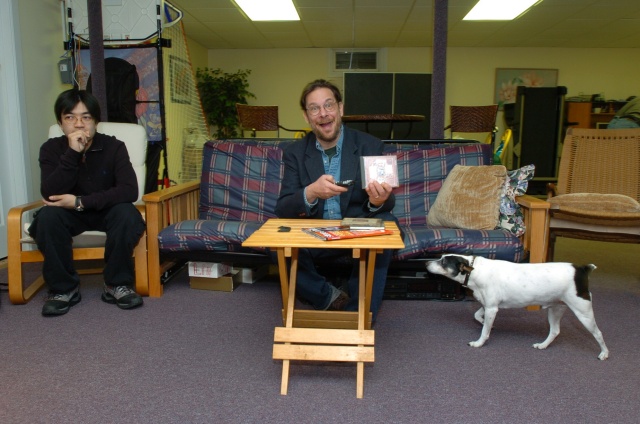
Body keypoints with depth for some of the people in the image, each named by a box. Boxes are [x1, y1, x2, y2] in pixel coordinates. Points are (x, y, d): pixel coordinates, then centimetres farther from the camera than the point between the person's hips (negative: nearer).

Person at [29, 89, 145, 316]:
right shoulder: (51, 148, -10)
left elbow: (130, 191, -25)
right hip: (69, 213, 1)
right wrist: (72, 153, -32)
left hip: (107, 211, -1)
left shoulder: (114, 147, -14)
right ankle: (63, 288, -13)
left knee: (127, 213, -32)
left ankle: (116, 284, -15)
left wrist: (81, 202, -29)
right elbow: (49, 194, -23)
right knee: (47, 216, -30)